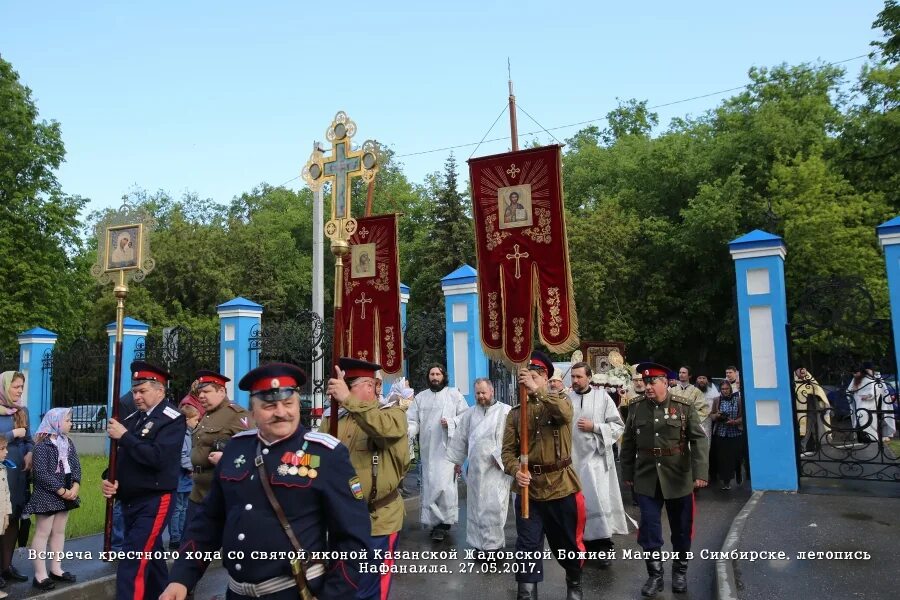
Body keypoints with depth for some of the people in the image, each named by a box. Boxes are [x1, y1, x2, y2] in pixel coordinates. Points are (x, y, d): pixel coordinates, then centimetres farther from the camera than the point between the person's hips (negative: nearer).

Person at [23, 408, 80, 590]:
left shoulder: (68, 442, 8)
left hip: (67, 493, 7)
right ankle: (40, 575, 5)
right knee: (43, 532, -2)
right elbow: (41, 473, -19)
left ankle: (56, 569, 23)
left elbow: (76, 466, 7)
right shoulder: (42, 444, -14)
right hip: (47, 494, -7)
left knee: (59, 531, 14)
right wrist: (61, 490, -17)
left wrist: (75, 486, -9)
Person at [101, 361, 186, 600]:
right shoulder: (132, 418, 10)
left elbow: (158, 457, -24)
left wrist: (125, 436, -21)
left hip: (153, 502, -8)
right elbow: (120, 457, 16)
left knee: (132, 566, -12)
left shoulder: (172, 419, -12)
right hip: (130, 501, 8)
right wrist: (108, 479, -3)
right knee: (150, 557, 20)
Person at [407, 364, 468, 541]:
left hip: (447, 447, -3)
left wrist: (451, 422, -14)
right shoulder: (420, 397, 11)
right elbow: (413, 421, 4)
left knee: (443, 484, -12)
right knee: (430, 485, 7)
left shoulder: (454, 394, 4)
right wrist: (406, 431, -17)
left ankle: (443, 522, 1)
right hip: (427, 449, 4)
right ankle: (436, 521, 19)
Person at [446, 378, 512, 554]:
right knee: (476, 505, 11)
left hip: (496, 468, -5)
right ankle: (479, 543, 23)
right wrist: (455, 461, 18)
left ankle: (493, 544, 7)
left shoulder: (505, 411, -6)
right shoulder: (470, 413, 11)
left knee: (493, 506, -6)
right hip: (475, 468, 5)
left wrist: (500, 457, -15)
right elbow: (460, 438, 16)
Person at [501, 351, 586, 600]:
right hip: (529, 488, 1)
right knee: (528, 547, 3)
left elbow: (565, 413, -26)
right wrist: (516, 471, -21)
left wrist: (537, 391, -38)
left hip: (561, 486, -1)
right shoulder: (516, 412, 5)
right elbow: (508, 449, 0)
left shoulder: (560, 400, 0)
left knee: (568, 542, 15)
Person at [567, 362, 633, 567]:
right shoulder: (566, 399, 2)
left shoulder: (602, 396, -2)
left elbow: (618, 425, -2)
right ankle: (586, 543, 24)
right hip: (573, 458, 2)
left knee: (599, 502, -5)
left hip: (596, 457, -2)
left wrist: (594, 426, -12)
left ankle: (604, 546, 5)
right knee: (579, 503, 9)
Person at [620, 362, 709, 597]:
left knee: (681, 528, 12)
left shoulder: (685, 407, -7)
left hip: (679, 478, -1)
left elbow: (699, 440, -10)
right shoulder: (636, 407, 0)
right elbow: (628, 442, 6)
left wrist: (700, 472, -20)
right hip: (647, 478, 1)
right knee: (649, 529, 2)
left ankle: (680, 572, 32)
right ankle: (655, 575, 17)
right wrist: (627, 473, 8)